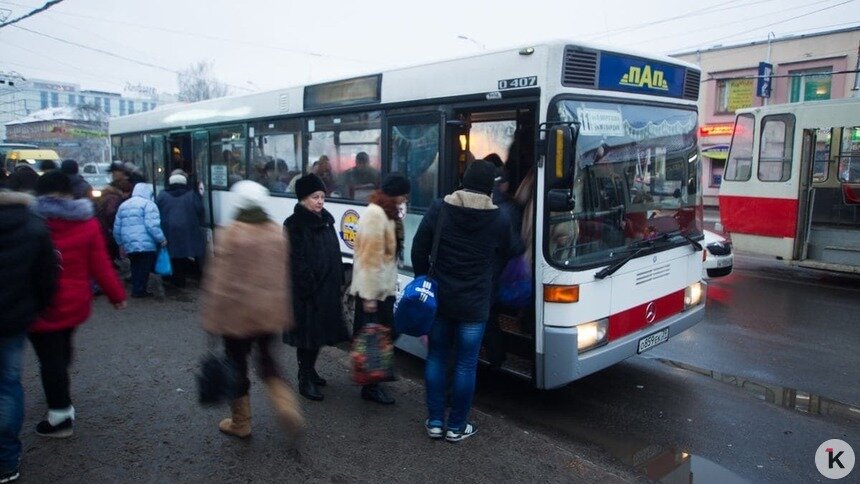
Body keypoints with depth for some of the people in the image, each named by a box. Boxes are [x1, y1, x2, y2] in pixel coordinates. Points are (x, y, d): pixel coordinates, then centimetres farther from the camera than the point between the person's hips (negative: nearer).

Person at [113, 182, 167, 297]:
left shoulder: (123, 205, 20)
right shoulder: (148, 204, -5)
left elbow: (117, 228, 21)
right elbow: (152, 225, -17)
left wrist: (121, 243, 29)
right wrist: (162, 239, -11)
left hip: (129, 245, 7)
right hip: (146, 245, -7)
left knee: (135, 267, 16)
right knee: (144, 268, -1)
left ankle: (136, 289, 15)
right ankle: (139, 290, -1)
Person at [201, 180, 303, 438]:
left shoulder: (230, 234, -14)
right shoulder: (277, 232, 1)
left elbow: (219, 279, -13)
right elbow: (284, 276, 7)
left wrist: (212, 315, -5)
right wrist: (284, 312, 16)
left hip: (237, 312, -4)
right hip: (270, 311, 5)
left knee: (237, 364, 11)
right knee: (266, 357, 22)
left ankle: (240, 423, 25)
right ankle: (286, 403, 2)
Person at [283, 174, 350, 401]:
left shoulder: (325, 220, 9)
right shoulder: (294, 225, -13)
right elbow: (297, 262, -17)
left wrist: (337, 284, 11)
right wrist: (310, 287, -19)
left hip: (327, 289, 8)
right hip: (306, 292, -7)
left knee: (319, 331, 17)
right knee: (308, 333, 1)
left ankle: (310, 371, 33)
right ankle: (305, 380, 14)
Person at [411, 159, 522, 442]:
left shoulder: (439, 209, -5)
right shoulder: (499, 220, -7)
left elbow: (419, 250, -3)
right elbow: (510, 253, 10)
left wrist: (424, 280, 12)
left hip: (439, 299, 2)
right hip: (473, 305, -2)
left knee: (436, 357, 14)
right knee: (466, 364, 8)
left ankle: (435, 422, 21)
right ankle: (457, 426, 18)